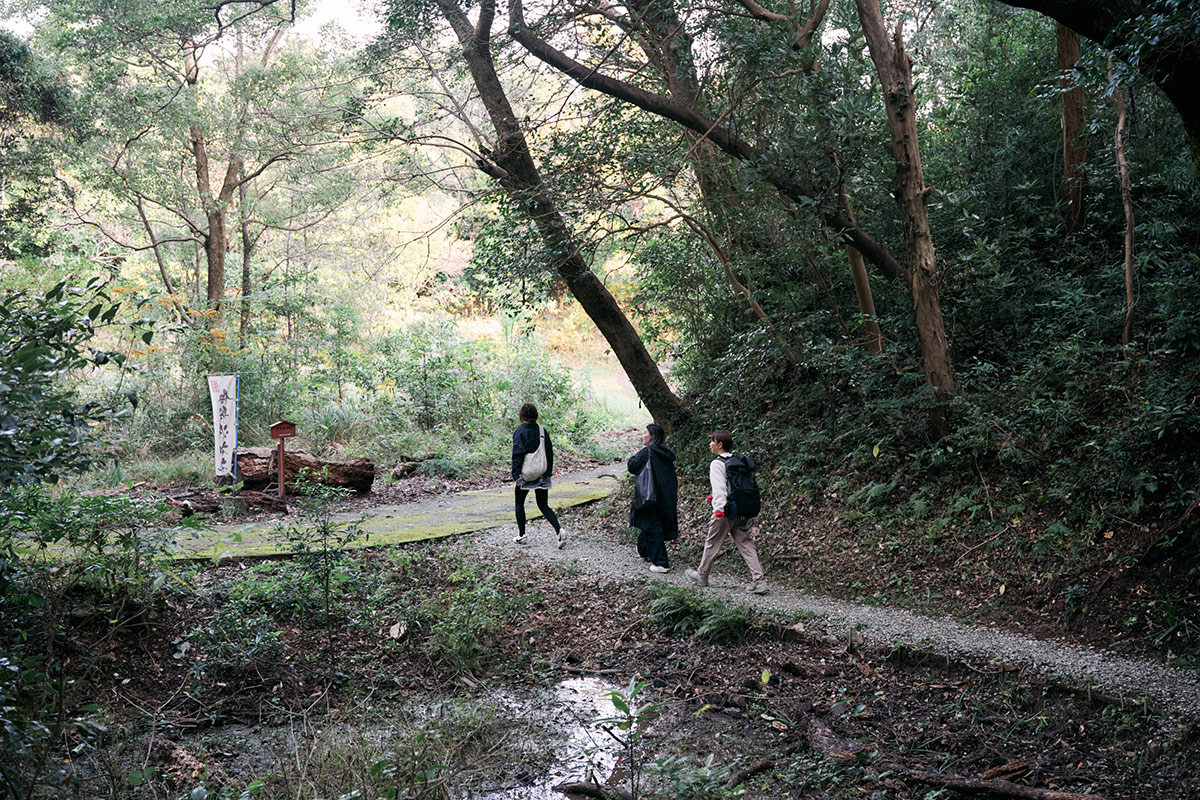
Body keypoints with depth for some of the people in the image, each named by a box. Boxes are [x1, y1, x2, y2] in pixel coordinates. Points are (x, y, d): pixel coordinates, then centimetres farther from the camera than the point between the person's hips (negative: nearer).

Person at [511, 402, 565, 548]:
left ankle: (521, 534, 20)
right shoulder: (543, 431, 3)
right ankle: (559, 530, -12)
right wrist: (548, 473, 11)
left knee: (519, 503, 17)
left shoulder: (519, 432, -11)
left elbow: (517, 455, -13)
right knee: (544, 505, 8)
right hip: (542, 475, 4)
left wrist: (515, 475, -10)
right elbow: (550, 453, 5)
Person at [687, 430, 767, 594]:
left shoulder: (717, 464, -12)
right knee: (746, 545, 5)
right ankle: (758, 581, -5)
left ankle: (702, 576, 27)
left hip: (725, 512, -6)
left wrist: (719, 509, -33)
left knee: (712, 543, 11)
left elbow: (719, 486, -24)